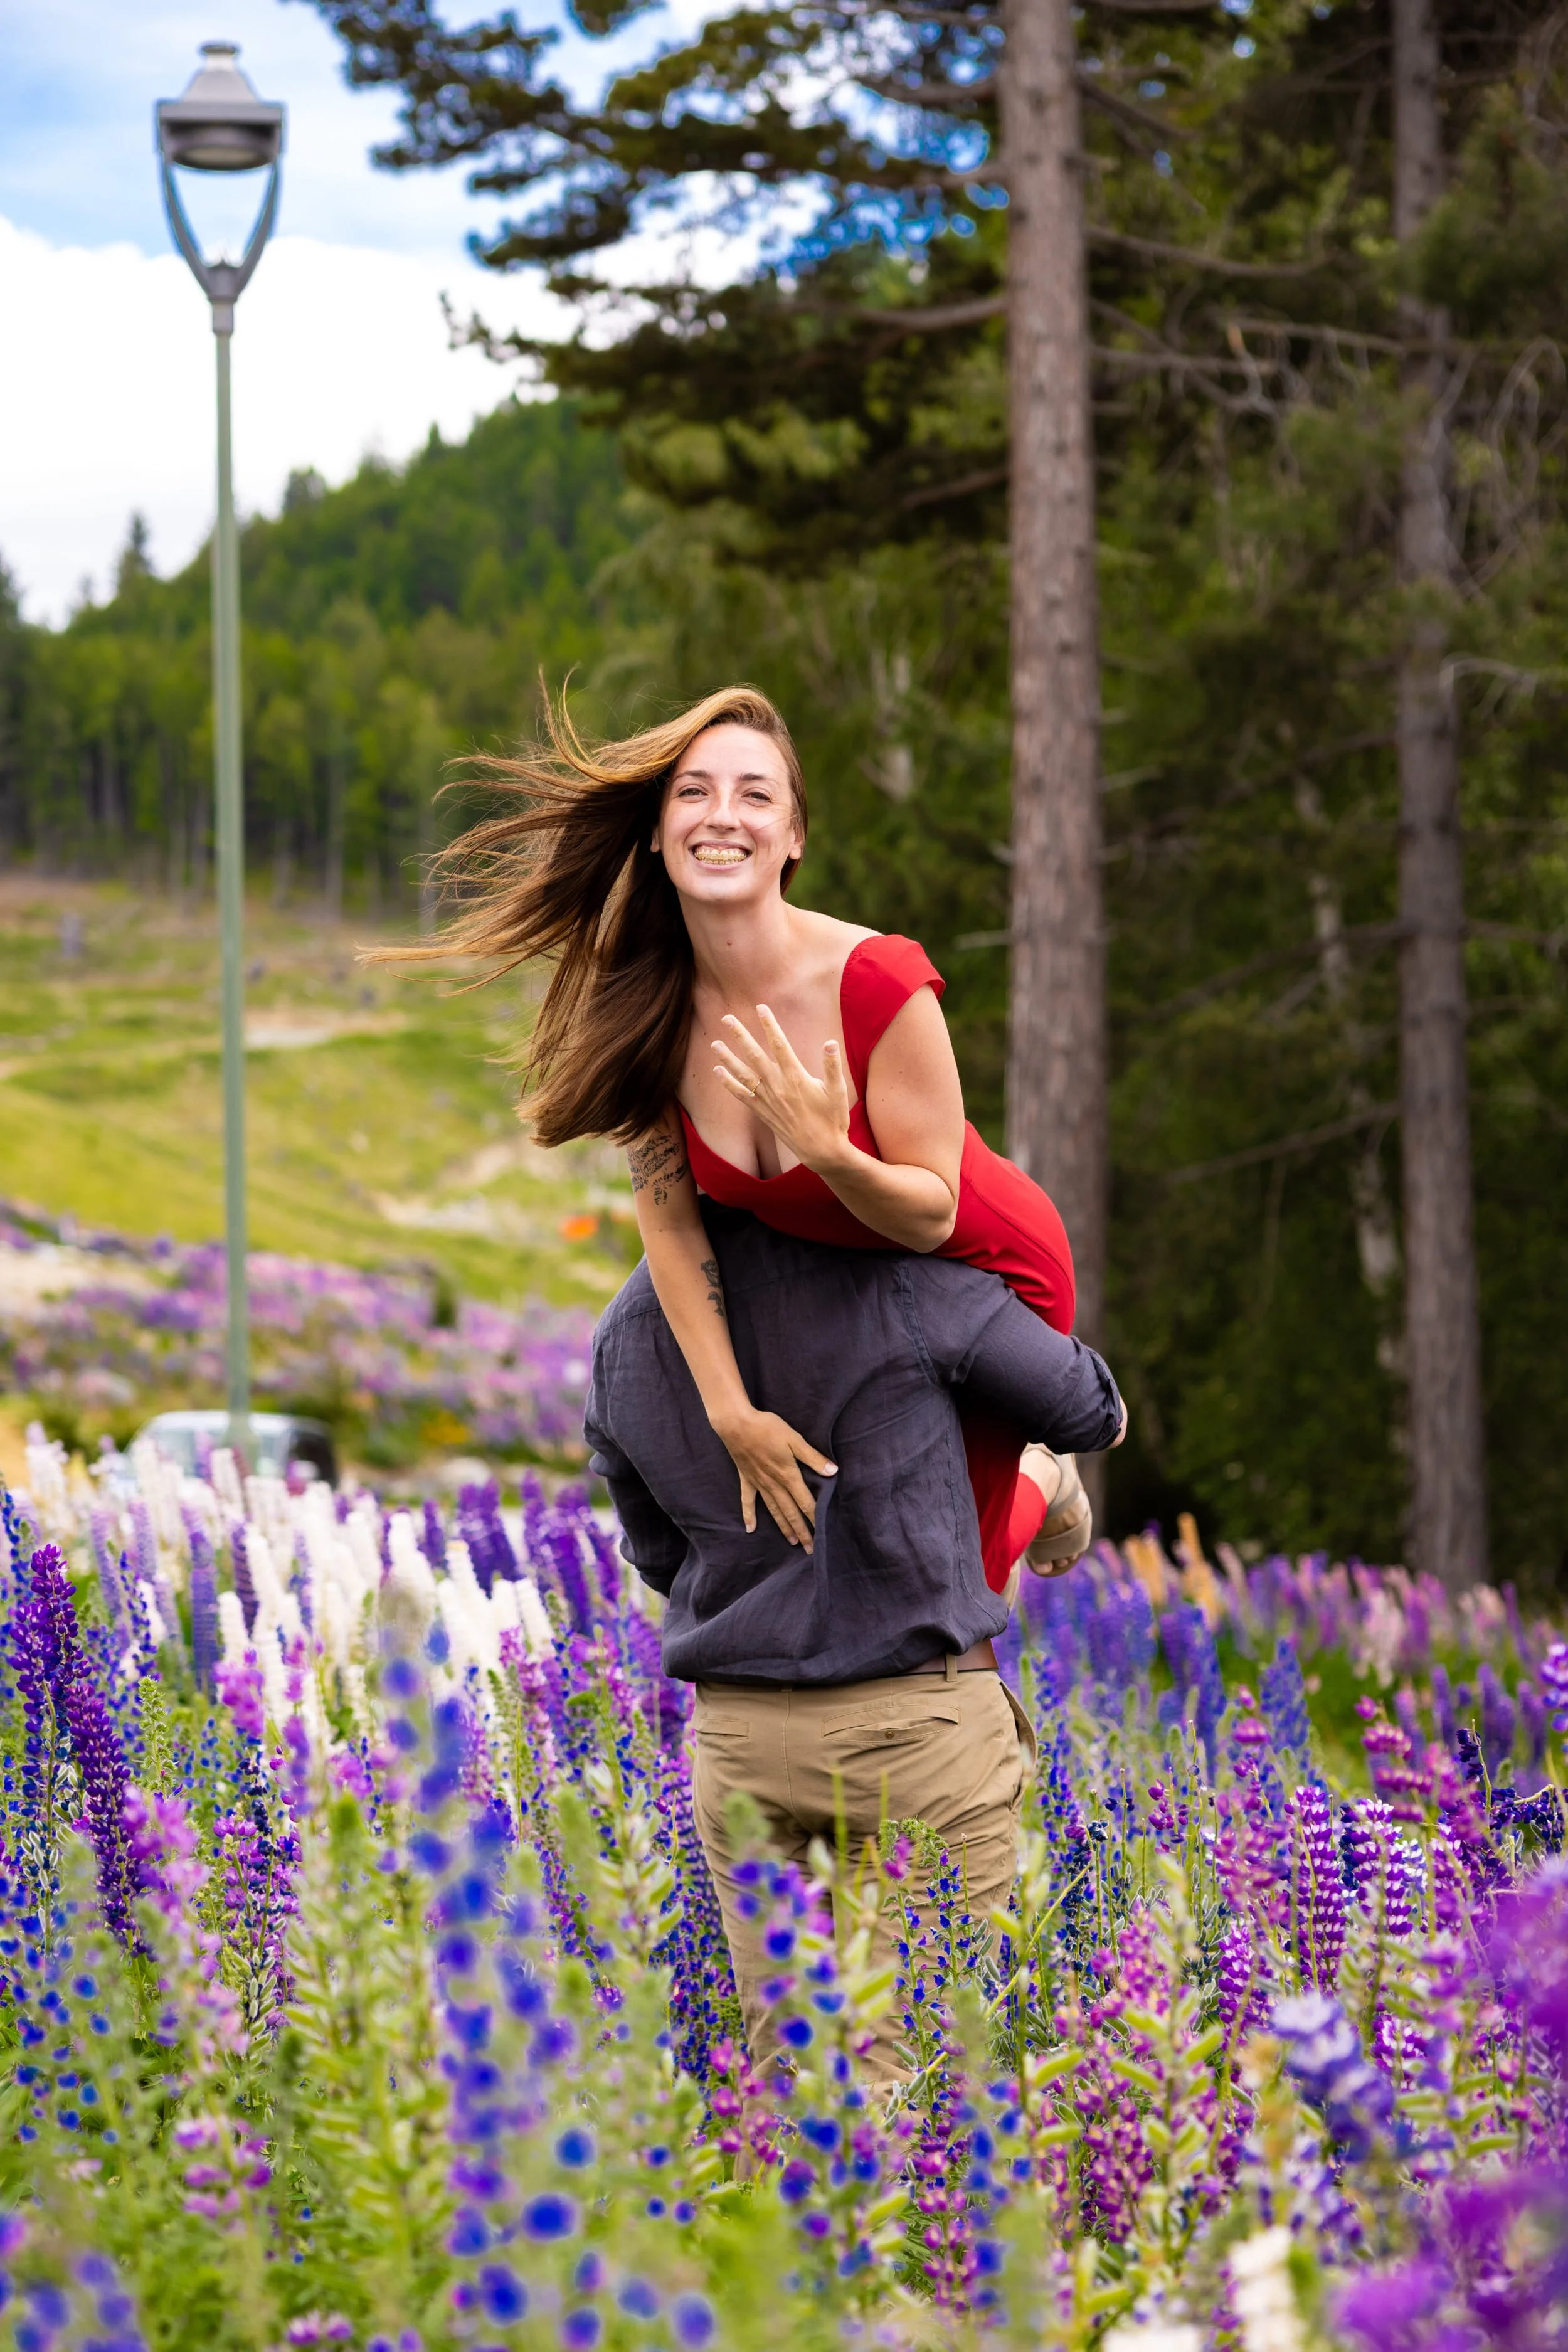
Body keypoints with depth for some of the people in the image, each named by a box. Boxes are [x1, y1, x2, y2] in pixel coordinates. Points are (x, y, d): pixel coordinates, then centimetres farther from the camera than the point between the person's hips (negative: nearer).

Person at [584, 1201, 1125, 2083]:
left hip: (736, 1736, 5)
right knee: (911, 2070, -4)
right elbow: (1090, 1413, 3)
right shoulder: (898, 1280, -11)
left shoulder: (627, 1331, 4)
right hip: (916, 1721, -4)